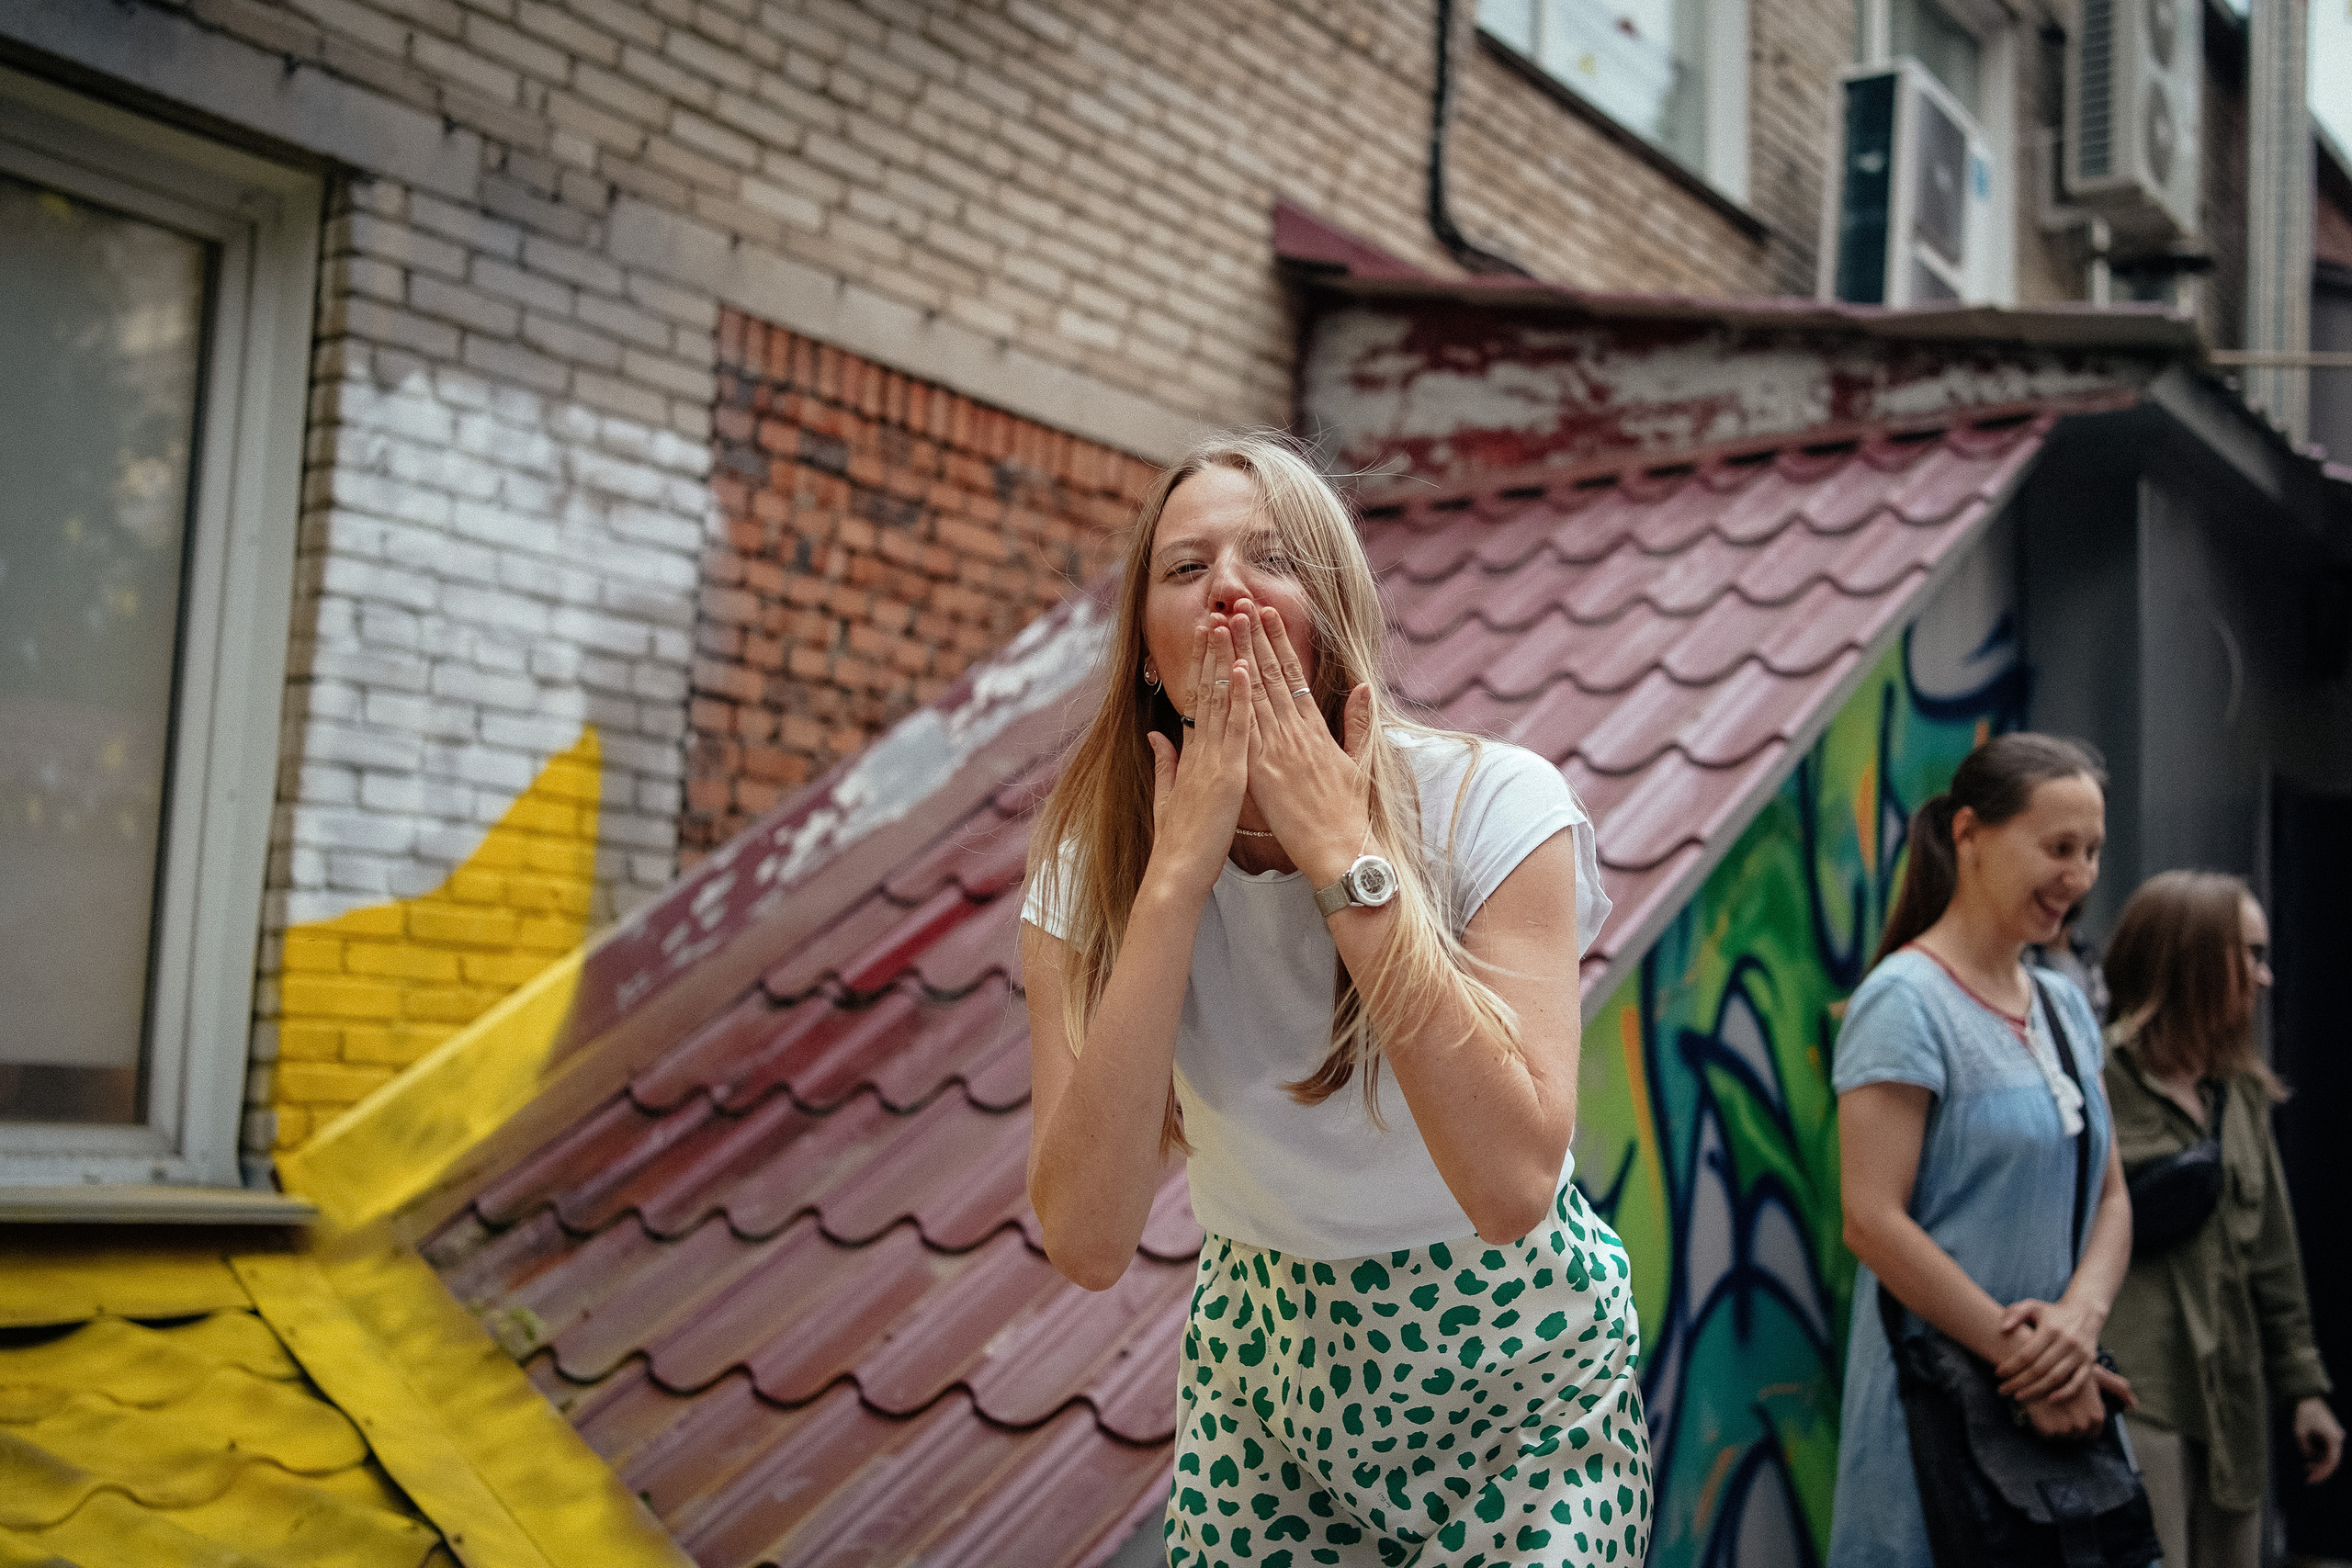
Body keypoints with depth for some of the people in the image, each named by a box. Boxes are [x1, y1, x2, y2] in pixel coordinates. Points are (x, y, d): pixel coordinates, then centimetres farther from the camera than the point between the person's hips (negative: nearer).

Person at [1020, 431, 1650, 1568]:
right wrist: (1177, 873, -29)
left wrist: (1346, 852, -32)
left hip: (1520, 1369, -2)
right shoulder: (1090, 863, -13)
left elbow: (1511, 1186, -32)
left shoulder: (1493, 805, -20)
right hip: (1266, 1365, 2)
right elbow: (1088, 1241, -25)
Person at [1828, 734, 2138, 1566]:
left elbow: (2109, 1196, 11)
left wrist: (2082, 1313, -9)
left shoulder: (2065, 1007, 12)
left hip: (2063, 1405, 7)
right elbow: (1872, 1221, -18)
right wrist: (2020, 1355, -16)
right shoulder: (1904, 1001, -12)